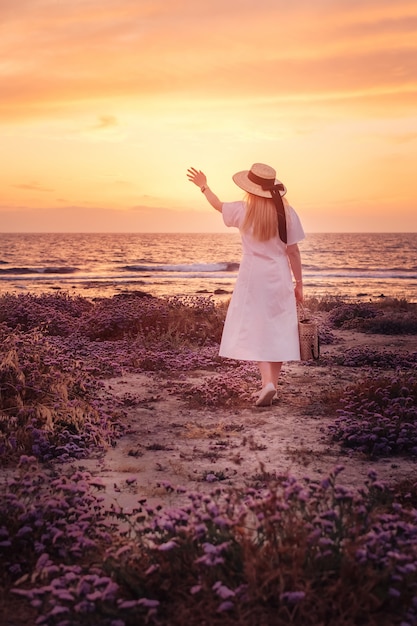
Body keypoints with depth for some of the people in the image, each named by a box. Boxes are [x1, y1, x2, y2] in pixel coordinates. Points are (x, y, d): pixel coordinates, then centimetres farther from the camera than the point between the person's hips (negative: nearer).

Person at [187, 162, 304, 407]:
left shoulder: (244, 211, -6)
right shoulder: (286, 212, -5)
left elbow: (219, 205, 15)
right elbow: (293, 251, -2)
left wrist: (204, 186, 33)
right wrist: (299, 283, 8)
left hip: (253, 278, -1)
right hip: (280, 279, 1)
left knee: (256, 330, 2)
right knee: (278, 330, 10)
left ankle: (268, 382, -15)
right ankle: (273, 384, 14)